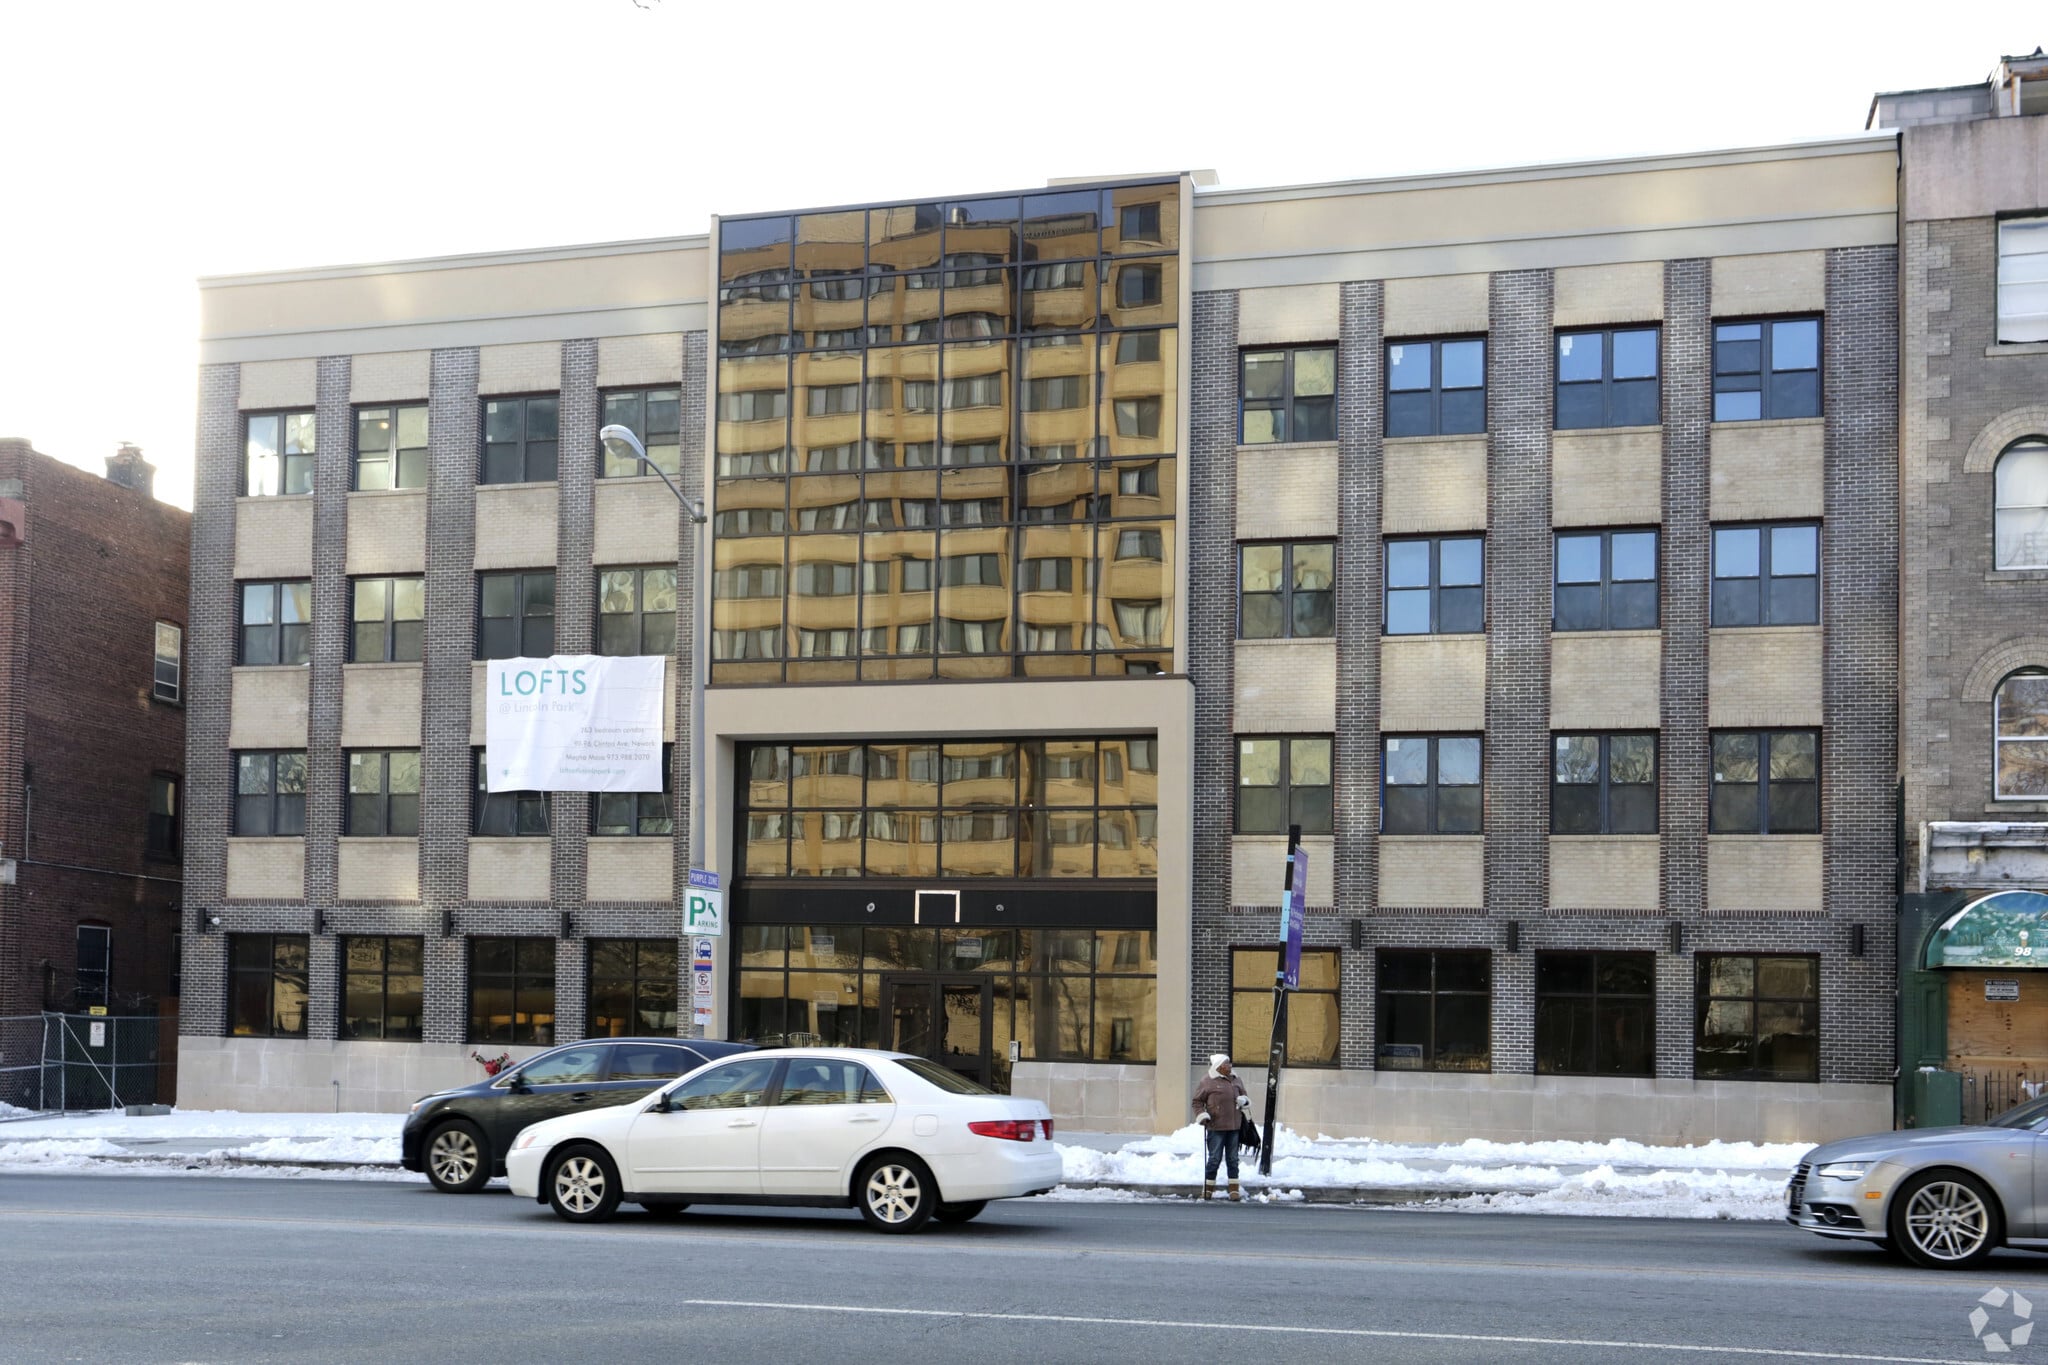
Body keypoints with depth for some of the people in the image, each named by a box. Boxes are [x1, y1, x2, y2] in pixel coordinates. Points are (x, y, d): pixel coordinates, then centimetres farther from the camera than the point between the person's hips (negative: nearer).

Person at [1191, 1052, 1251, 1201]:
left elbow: (1244, 1096, 24)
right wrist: (1201, 1115, -14)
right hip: (1216, 1127, -5)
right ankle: (1208, 1189, 11)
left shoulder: (1236, 1081, 12)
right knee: (1215, 1159, -2)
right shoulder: (1208, 1082, -5)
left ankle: (1234, 1190, 16)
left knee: (1232, 1159, 10)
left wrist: (1244, 1101, 1)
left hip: (1234, 1127, 5)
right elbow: (1197, 1101, 1)